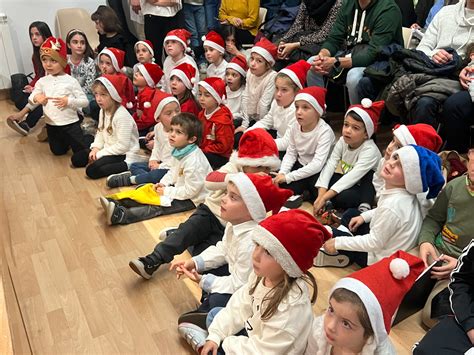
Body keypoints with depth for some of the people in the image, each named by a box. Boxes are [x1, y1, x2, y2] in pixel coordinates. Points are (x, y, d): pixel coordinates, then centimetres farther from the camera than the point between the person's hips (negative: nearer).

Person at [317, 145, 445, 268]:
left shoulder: (392, 206, -37)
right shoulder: (401, 191, -11)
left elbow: (375, 243, -27)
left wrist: (338, 243, -20)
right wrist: (364, 216, 8)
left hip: (379, 258, -9)